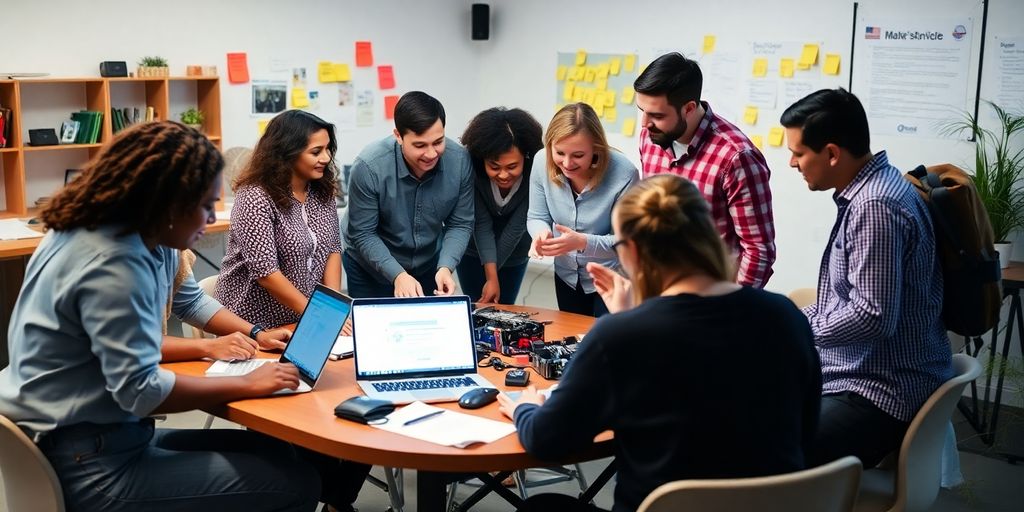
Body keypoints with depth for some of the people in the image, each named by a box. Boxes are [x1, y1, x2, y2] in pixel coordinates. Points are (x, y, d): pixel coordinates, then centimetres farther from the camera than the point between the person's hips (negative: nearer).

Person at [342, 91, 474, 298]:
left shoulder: (460, 161, -20)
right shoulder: (369, 166, -28)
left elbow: (461, 224, -10)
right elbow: (362, 233, -19)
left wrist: (445, 267, -25)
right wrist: (397, 274, -30)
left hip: (429, 266, 3)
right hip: (370, 268, -2)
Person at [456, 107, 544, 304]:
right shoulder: (472, 169, -29)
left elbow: (516, 227, -24)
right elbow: (482, 224, -28)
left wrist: (493, 274, -23)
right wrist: (491, 276, -35)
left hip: (514, 253, 1)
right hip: (474, 251, 0)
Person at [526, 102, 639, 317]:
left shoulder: (623, 175, -29)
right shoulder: (542, 163, -17)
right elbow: (536, 217, -5)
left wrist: (583, 242, -39)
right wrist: (541, 232, -29)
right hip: (567, 277, 5)